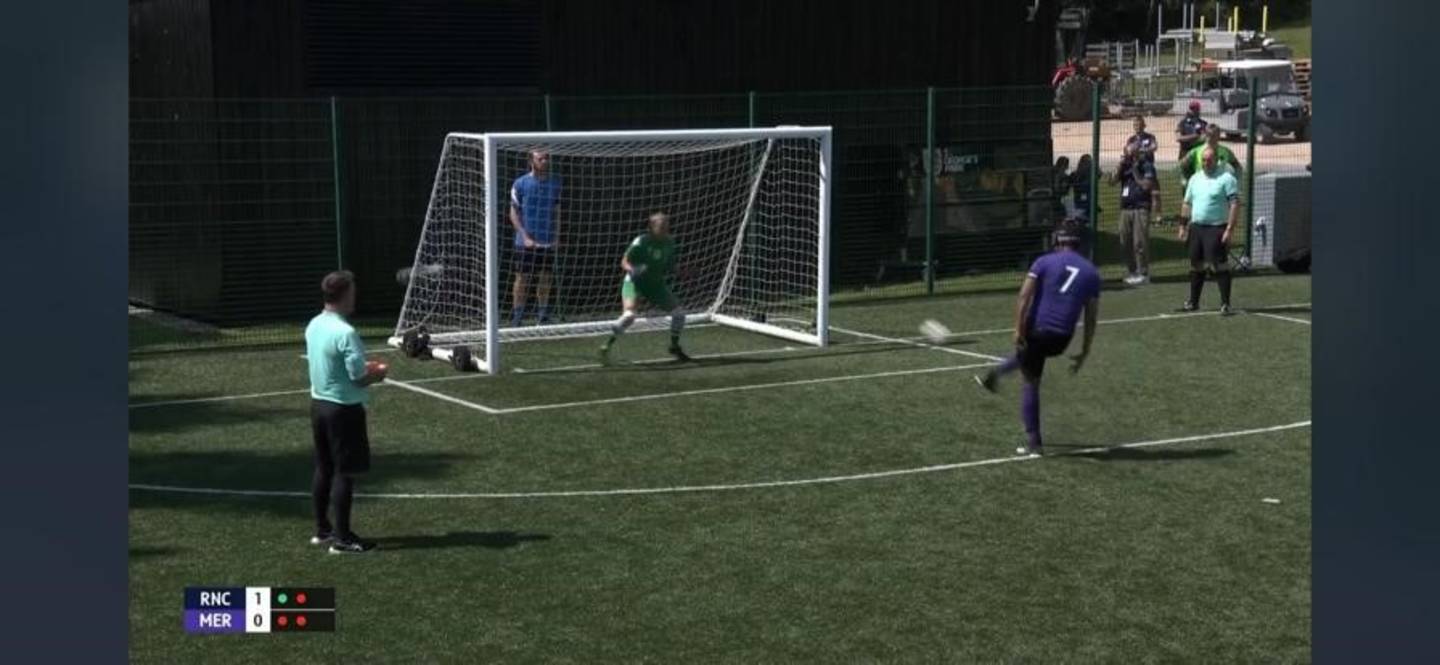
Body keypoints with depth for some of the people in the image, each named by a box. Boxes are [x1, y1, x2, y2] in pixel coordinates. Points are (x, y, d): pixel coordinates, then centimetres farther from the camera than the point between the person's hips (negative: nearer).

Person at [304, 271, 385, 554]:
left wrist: (365, 369, 15)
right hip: (344, 408, -9)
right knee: (345, 472, -1)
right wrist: (377, 374, 1)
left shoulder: (314, 326, 4)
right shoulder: (345, 333, -22)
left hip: (319, 402, 9)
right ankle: (342, 538, 3)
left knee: (323, 468, 16)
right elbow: (359, 378, -21)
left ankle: (322, 529, 25)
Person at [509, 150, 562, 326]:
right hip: (526, 243, -3)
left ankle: (543, 315, 15)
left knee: (546, 279, 5)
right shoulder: (520, 184, -3)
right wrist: (525, 237, -11)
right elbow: (514, 213, -2)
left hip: (548, 242, 3)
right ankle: (517, 316, 10)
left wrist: (556, 235, 4)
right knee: (522, 278, 1)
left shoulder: (555, 183, 7)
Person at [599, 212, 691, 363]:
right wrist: (633, 270, -37)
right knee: (629, 315, -28)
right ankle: (606, 347, -19)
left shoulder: (669, 243, -1)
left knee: (679, 313, 3)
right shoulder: (641, 242, -18)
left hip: (656, 284, 6)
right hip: (635, 282, -6)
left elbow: (669, 265, 13)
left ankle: (674, 347, 25)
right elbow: (624, 262, -16)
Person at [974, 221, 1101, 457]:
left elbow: (1024, 296, -10)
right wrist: (1084, 353, 13)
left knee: (1031, 384, 10)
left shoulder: (1044, 262, 3)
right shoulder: (1092, 273, 10)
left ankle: (1033, 444, 9)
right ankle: (993, 375, 46)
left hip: (1036, 329, -2)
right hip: (1061, 340, 3)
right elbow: (1091, 318, 9)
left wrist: (1018, 329, -12)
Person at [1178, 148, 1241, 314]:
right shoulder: (1195, 179, 14)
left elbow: (1235, 204, -12)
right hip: (1196, 227, 6)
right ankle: (1193, 302, 21)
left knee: (1220, 266, -8)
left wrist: (1230, 229, -19)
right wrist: (1183, 226, 13)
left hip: (1216, 229, -6)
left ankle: (1225, 304, -4)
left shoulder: (1226, 178, -7)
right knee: (1196, 266, 12)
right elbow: (1187, 204, 20)